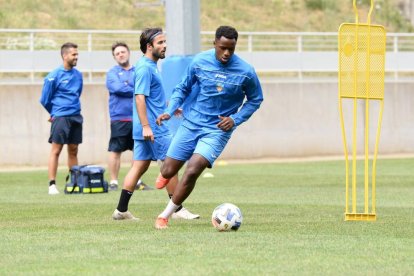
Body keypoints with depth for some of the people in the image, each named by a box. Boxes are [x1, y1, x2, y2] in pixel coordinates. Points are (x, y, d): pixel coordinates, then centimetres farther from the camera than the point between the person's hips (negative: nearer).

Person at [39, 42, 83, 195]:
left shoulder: (78, 75, 9)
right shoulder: (54, 76, -9)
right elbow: (45, 100, -1)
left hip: (76, 117, 6)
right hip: (60, 118, -6)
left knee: (73, 151, 9)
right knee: (56, 150, -6)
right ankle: (52, 184, -7)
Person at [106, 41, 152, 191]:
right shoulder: (112, 73, 4)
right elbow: (117, 88, -13)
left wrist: (127, 89, -13)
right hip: (119, 118, -3)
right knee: (115, 151, -3)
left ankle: (138, 182, 15)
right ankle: (113, 182, 2)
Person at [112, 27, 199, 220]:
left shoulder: (150, 66, 16)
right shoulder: (145, 68, -15)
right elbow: (140, 97, -22)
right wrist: (146, 126, -26)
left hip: (148, 128, 10)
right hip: (153, 129, -10)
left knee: (140, 166, 9)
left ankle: (121, 210, 9)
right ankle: (178, 209, 3)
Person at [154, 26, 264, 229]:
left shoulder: (245, 72, -11)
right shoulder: (200, 62, -6)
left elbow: (255, 100, 5)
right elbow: (183, 88, 9)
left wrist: (235, 119, -9)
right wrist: (169, 110, -5)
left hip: (217, 130, -2)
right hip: (191, 124, 2)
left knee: (192, 171, -21)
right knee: (168, 171, 0)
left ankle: (165, 216, -3)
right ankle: (166, 174, 42)